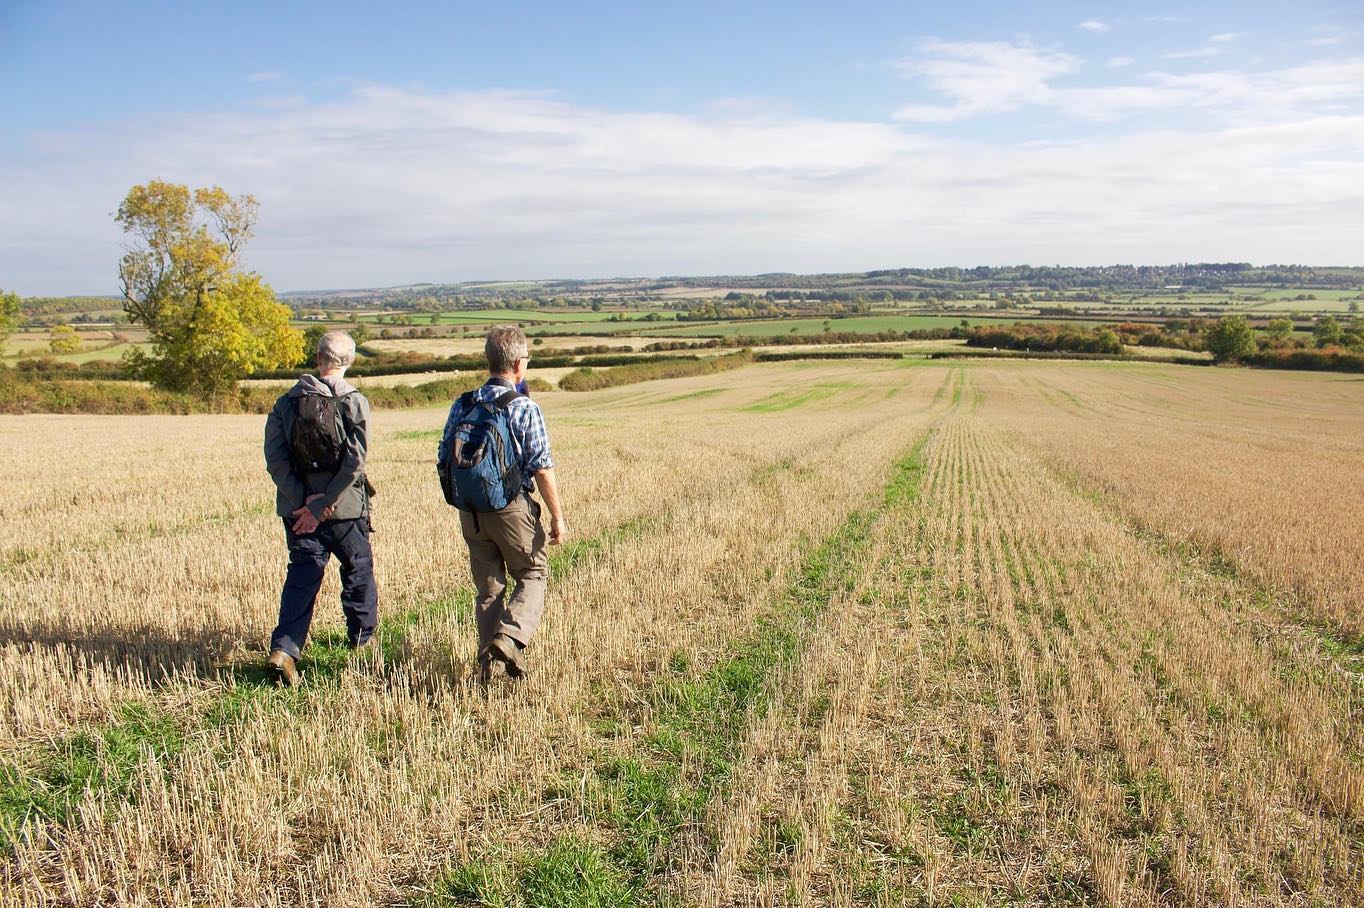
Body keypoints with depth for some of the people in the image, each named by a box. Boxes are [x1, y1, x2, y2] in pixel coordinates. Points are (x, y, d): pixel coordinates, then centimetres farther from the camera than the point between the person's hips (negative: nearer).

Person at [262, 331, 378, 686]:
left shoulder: (286, 402, 2)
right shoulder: (354, 402, -8)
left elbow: (274, 458, -6)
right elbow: (354, 463, -18)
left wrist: (303, 501, -9)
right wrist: (322, 505, -15)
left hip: (296, 506, 2)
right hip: (344, 509, -2)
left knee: (301, 575, 7)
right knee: (358, 568, 18)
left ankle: (284, 648, -7)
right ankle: (362, 636, 35)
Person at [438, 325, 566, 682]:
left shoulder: (462, 405, 1)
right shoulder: (525, 409, -14)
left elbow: (444, 461, 6)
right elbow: (542, 469, -14)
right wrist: (557, 517, -6)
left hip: (471, 511, 5)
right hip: (513, 508, -5)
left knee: (487, 587, 16)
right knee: (533, 575, 14)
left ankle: (489, 661, 20)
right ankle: (509, 637, -7)